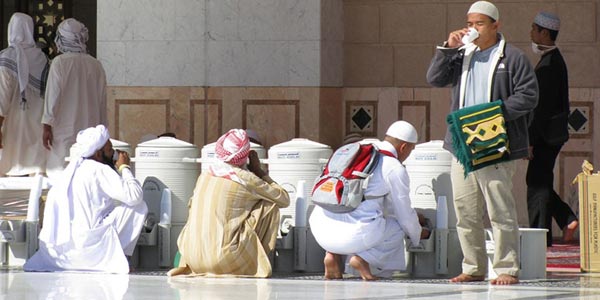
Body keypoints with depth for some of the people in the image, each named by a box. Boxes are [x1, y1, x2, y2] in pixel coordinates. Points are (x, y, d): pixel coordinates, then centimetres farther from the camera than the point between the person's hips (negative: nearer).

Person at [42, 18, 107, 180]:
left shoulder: (60, 62, -7)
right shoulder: (96, 65, 6)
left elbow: (53, 95, -8)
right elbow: (102, 101, 11)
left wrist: (47, 127, -5)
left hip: (65, 129, -5)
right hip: (90, 129, 5)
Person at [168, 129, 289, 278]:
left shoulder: (204, 176, 12)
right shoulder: (246, 180, -3)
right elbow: (284, 199, 7)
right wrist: (258, 171, 14)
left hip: (193, 259, 6)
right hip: (225, 258, -6)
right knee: (270, 205, 8)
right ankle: (256, 263, 13)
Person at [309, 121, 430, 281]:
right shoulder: (396, 169, 2)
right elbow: (404, 215, 12)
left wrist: (414, 217, 50)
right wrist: (417, 235, 34)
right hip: (356, 234, -6)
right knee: (397, 229, 24)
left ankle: (333, 254, 14)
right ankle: (362, 258, -2)